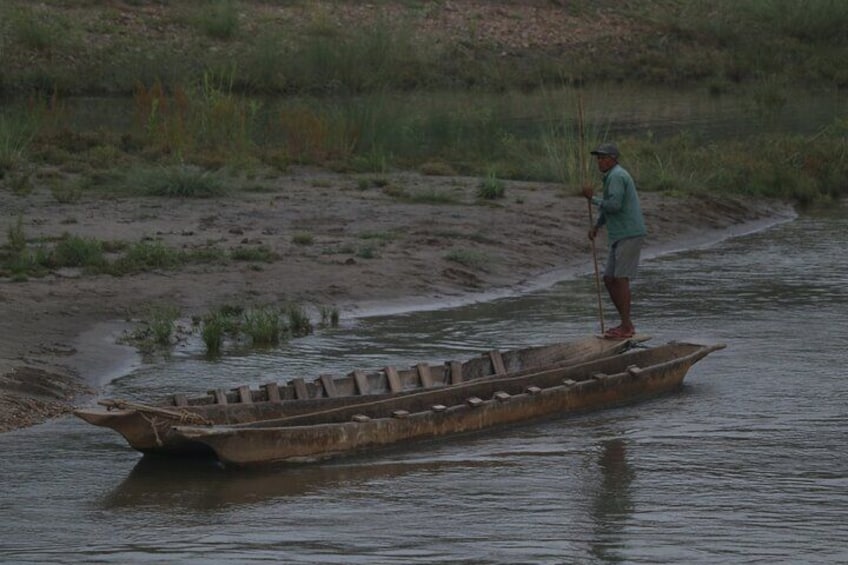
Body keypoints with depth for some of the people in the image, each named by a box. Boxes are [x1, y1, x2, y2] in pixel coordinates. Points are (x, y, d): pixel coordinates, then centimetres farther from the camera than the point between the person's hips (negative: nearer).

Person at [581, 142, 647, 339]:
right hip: (620, 236, 10)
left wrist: (592, 198, -9)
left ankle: (626, 327, -7)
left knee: (620, 279, -10)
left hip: (630, 235, -10)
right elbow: (608, 206, 28)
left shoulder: (617, 176, -13)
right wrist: (596, 226, 14)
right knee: (609, 280, 10)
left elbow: (613, 205, -23)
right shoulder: (613, 176, 19)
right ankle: (626, 323, 14)